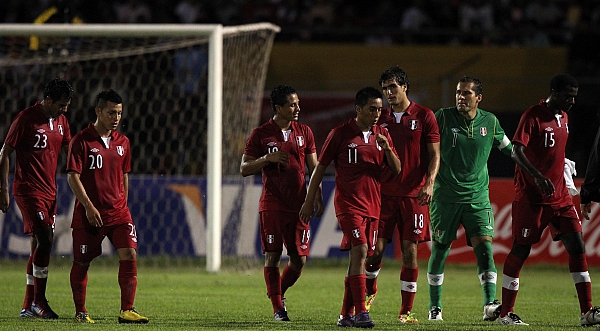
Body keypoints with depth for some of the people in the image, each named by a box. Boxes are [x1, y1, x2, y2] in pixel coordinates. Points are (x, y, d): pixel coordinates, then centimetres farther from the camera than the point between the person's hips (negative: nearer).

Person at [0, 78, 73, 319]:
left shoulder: (61, 122, 11)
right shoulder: (26, 119, -10)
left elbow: (70, 151, 19)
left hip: (49, 191, 8)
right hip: (27, 189, -8)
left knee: (39, 245, 8)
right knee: (44, 240, -17)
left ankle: (28, 307, 13)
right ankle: (39, 301, -11)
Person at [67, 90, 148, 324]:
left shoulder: (122, 142, 10)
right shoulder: (82, 141, -6)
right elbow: (73, 177, -10)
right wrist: (89, 206, -17)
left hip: (117, 212, 4)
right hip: (88, 214, -4)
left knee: (129, 254, -12)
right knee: (82, 262, 5)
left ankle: (127, 311, -11)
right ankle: (80, 312, 19)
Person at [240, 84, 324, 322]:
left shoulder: (304, 132, 10)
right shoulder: (261, 134, 0)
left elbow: (314, 167, 14)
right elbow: (244, 169, 0)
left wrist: (317, 197, 4)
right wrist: (268, 158, -15)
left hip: (298, 205, 3)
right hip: (272, 206, -3)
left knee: (299, 258, 2)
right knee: (272, 257, -4)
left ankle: (279, 292, 27)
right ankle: (277, 308, 6)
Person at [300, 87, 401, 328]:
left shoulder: (382, 135, 10)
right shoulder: (340, 134, -3)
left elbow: (397, 170, 8)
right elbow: (320, 168, 2)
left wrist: (387, 148, -11)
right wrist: (309, 201, 2)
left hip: (372, 206, 5)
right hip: (348, 203, -5)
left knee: (358, 257, 8)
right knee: (360, 251, -18)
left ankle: (346, 314, 15)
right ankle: (360, 312, -22)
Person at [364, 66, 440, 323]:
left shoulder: (423, 116, 1)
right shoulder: (381, 119, 10)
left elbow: (434, 154, 0)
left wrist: (429, 182, -15)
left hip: (414, 194, -2)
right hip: (384, 193, 2)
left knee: (410, 250, -3)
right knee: (375, 248, -4)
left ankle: (406, 311, 3)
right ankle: (369, 291, 25)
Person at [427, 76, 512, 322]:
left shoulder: (490, 122, 5)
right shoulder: (443, 117, -4)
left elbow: (508, 148, 21)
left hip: (478, 197, 1)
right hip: (445, 197, -1)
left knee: (484, 246, -13)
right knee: (440, 249, 4)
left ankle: (489, 305, -20)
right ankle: (434, 307, 17)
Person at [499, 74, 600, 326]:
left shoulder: (563, 118, 12)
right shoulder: (532, 116, -12)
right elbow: (517, 152, -22)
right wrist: (538, 177, -36)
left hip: (559, 196, 7)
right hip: (530, 198, -7)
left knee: (576, 245, -3)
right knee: (521, 249, -2)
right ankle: (506, 313, 8)